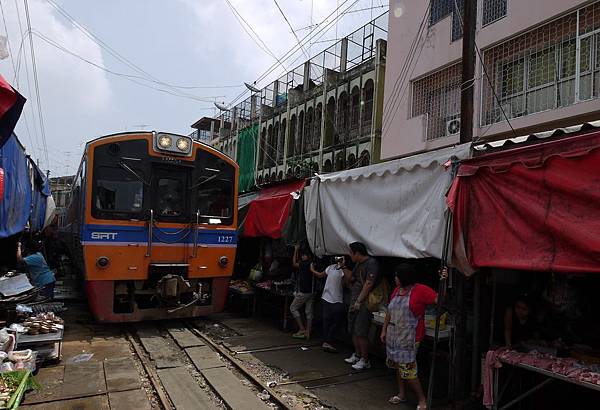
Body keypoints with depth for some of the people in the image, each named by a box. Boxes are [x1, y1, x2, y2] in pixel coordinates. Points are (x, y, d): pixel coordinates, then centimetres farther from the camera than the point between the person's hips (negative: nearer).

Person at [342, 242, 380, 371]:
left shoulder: (371, 263, -14)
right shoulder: (358, 264, 16)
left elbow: (368, 284, -20)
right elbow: (351, 278, 23)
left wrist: (359, 301, -23)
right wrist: (343, 267, 12)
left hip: (364, 303, -9)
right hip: (354, 302, 9)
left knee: (361, 333, -6)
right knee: (353, 331, 15)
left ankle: (365, 360, 6)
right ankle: (357, 355, 29)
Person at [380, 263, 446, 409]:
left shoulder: (421, 290, -13)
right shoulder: (397, 290, 6)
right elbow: (389, 312, 13)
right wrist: (384, 330, 15)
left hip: (409, 338, -7)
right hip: (393, 335, 7)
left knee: (408, 370, -5)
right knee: (398, 366, 17)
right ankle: (402, 394, 34)